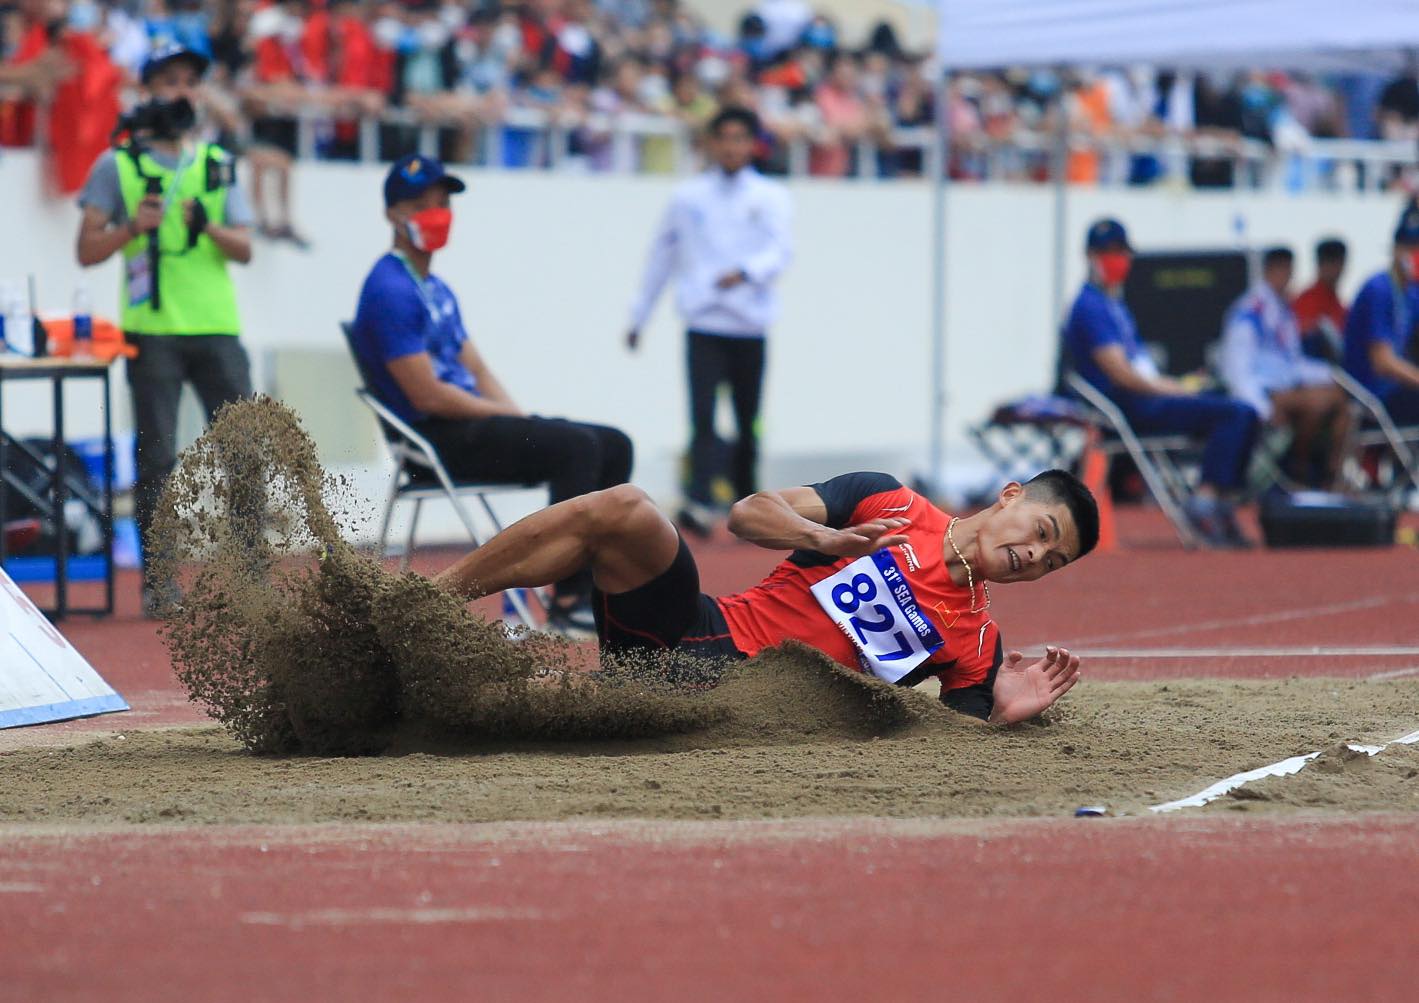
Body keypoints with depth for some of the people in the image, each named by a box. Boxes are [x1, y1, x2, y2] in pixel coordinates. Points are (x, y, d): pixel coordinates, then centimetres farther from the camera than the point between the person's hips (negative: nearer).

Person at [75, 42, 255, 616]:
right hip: (151, 331, -3)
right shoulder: (118, 165, 5)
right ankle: (157, 583, 3)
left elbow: (244, 249, 7)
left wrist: (209, 227, -13)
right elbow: (87, 251, 1)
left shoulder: (219, 164, 14)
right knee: (156, 459, -2)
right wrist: (132, 227, -16)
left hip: (216, 328, 3)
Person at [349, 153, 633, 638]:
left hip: (473, 424, 10)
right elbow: (427, 396, -19)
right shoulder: (390, 290, -14)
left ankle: (593, 589, 7)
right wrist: (508, 415, -11)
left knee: (613, 447, 7)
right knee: (576, 446, -25)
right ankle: (568, 604, -24)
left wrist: (519, 416, 0)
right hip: (438, 440, -10)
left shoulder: (438, 290, 19)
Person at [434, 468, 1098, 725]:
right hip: (708, 625, 2)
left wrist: (1004, 713, -12)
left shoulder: (976, 643, 11)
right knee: (625, 511, -29)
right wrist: (827, 538, -14)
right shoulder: (889, 504, 10)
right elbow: (749, 514, 4)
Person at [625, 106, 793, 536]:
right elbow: (662, 258, 16)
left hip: (749, 325, 1)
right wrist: (638, 317, 20)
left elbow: (780, 252, -9)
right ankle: (699, 502, -24)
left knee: (748, 423, 7)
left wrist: (746, 272, -29)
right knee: (703, 416, -15)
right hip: (703, 323, 0)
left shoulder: (770, 196, 5)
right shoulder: (688, 196, 8)